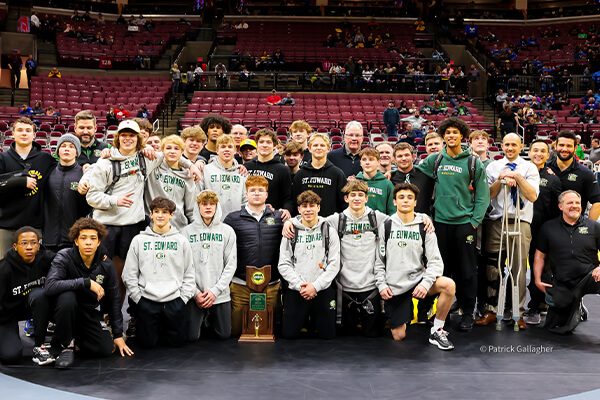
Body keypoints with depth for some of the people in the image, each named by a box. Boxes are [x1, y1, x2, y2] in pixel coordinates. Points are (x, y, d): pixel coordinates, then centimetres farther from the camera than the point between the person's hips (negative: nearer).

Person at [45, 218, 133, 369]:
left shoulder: (106, 265, -7)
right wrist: (87, 282, -36)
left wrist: (118, 334, 1)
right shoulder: (64, 257, -17)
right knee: (67, 297, -36)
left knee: (106, 349, -14)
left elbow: (114, 300, 1)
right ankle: (66, 345, -14)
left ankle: (77, 336, 19)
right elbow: (50, 286, -34)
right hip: (67, 309, -3)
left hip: (91, 313, 4)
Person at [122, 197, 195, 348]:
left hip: (174, 300, 1)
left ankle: (163, 329, 34)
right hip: (147, 300, -1)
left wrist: (183, 298, -2)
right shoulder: (139, 240, 4)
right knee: (148, 343, 2)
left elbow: (189, 274, 6)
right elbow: (129, 275, 4)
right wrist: (138, 297, -3)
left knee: (177, 341, 4)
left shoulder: (182, 241, 5)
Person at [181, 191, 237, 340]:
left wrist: (216, 290, -10)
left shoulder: (227, 231, 3)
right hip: (194, 294, -1)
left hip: (220, 294, 1)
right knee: (191, 336, 0)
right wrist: (195, 292, -10)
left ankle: (210, 318, 36)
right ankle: (202, 318, 31)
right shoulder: (187, 232, 1)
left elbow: (231, 264, -2)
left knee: (224, 334, 5)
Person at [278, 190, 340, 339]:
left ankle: (314, 318, 35)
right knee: (289, 334, 0)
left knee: (328, 335, 3)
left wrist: (316, 286, -12)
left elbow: (334, 264, -2)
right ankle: (305, 318, 31)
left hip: (323, 290, 0)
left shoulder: (329, 231, 3)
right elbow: (283, 265, 1)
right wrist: (299, 285, -12)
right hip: (295, 291, 0)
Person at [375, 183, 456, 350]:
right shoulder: (386, 226, 3)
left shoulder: (424, 228, 3)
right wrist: (381, 284, -6)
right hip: (394, 287, 0)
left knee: (449, 284, -29)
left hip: (417, 279, 1)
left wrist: (425, 283, -18)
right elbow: (378, 259, 5)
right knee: (399, 336, -4)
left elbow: (435, 261, -3)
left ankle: (437, 331, -11)